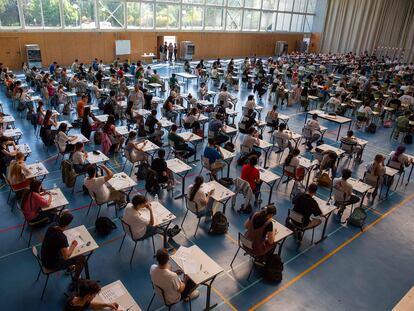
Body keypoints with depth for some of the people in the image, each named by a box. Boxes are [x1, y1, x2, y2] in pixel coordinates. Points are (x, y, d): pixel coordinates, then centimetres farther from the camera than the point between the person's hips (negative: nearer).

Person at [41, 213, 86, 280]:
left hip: (45, 260, 8)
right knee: (82, 259, -2)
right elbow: (66, 257, -29)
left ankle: (70, 267, 43)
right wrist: (73, 245, -15)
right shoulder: (62, 238, -33)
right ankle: (75, 279, 19)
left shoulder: (50, 228, -9)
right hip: (51, 265, -8)